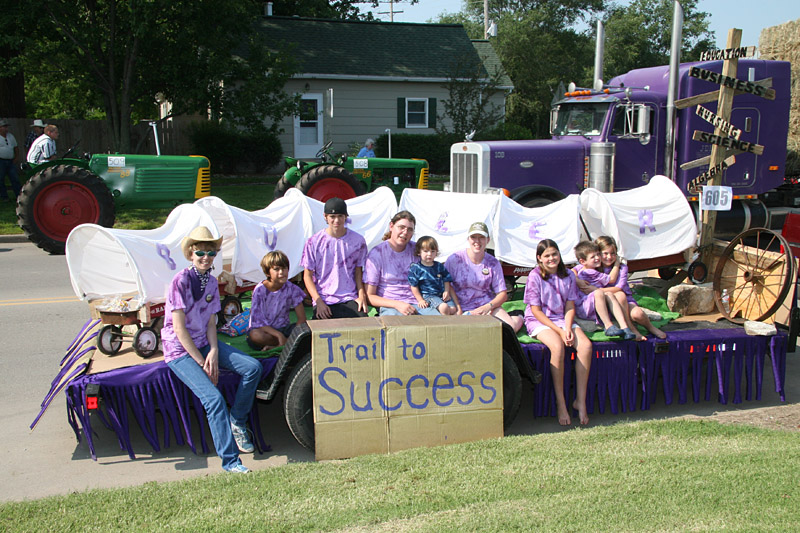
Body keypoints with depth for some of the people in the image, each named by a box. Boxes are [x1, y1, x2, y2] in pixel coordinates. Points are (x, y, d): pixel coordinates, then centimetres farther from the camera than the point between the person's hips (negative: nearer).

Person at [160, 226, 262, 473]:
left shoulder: (212, 282, 6)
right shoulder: (181, 280, -15)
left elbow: (211, 323, 7)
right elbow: (179, 329, -16)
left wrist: (213, 353, -10)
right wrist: (201, 362, -15)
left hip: (204, 344, 7)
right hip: (180, 351, -7)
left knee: (253, 367, -13)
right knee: (213, 397, -25)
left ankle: (237, 421, 6)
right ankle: (230, 459, -16)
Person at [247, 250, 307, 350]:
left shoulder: (291, 289, -6)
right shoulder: (260, 290, -14)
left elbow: (302, 318, -7)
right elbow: (257, 322, -18)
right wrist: (279, 335, -30)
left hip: (283, 328, 3)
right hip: (263, 329, -3)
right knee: (255, 335, -38)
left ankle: (274, 347, -23)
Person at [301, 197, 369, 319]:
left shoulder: (357, 240, 7)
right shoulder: (314, 241, 2)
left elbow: (358, 272, 13)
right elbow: (307, 276, 4)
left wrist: (362, 296, -3)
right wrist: (319, 302, -9)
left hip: (350, 300, 1)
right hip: (324, 301, -1)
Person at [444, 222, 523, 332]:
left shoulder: (493, 263, 3)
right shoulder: (454, 260, -4)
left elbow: (503, 294, 4)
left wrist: (487, 307, -15)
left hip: (488, 305, 1)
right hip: (463, 309, -1)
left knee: (512, 327, -24)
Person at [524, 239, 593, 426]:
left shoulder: (568, 275, 7)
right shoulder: (535, 276, -7)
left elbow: (570, 306, 7)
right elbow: (536, 310, -9)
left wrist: (568, 328, -12)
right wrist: (559, 330, -16)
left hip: (563, 319, 5)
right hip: (539, 321, -4)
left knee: (586, 345, -23)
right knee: (558, 347, -34)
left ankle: (581, 401, -15)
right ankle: (561, 404, -24)